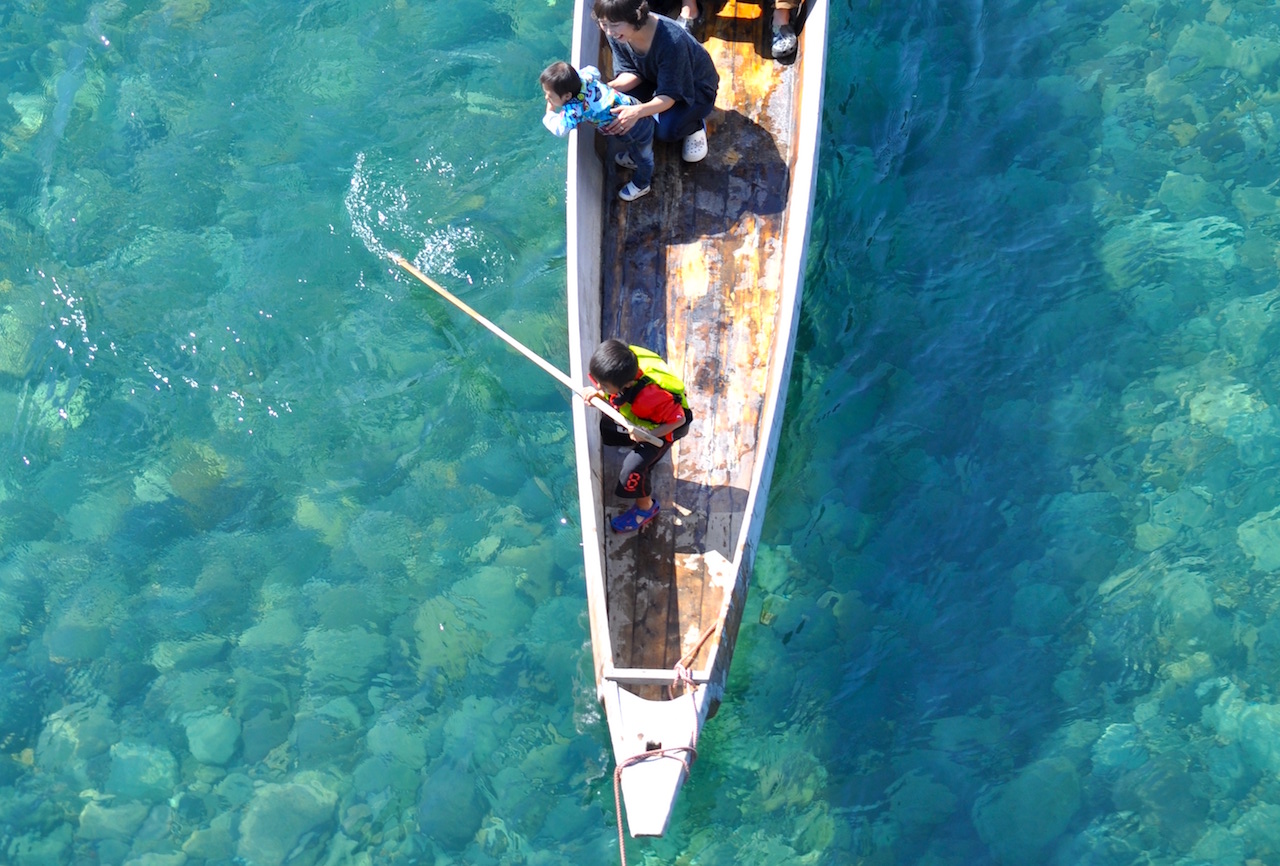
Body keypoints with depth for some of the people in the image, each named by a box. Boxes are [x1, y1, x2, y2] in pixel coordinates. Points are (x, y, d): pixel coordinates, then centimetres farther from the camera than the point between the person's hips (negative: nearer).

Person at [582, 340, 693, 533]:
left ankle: (646, 507, 16)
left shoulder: (651, 397, -47)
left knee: (633, 467, -14)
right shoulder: (623, 362, -31)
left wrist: (646, 434, -40)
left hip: (665, 426, -7)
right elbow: (610, 392, -8)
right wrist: (598, 393, -29)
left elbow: (679, 420, -31)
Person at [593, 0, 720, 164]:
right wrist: (611, 87, -35)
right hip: (656, 78, 5)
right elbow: (631, 72, -12)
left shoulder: (672, 41, -40)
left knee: (665, 129, -30)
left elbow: (669, 95, -35)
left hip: (695, 87, -5)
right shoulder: (615, 34, -23)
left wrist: (638, 111, -54)